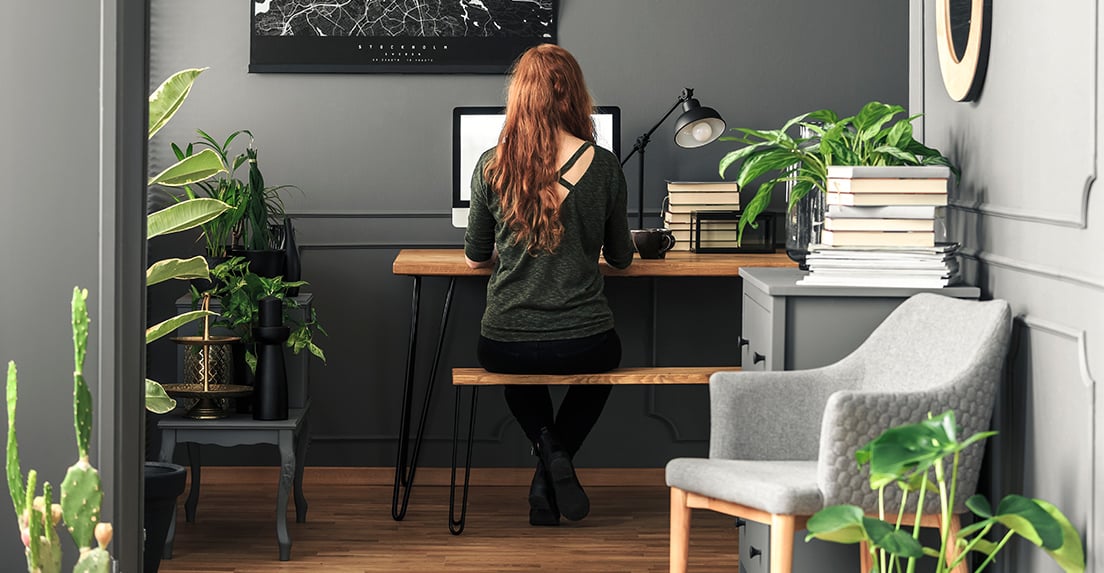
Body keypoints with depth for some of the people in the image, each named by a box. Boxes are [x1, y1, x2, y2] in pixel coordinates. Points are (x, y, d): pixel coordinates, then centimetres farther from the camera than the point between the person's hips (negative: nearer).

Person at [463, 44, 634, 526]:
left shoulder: (492, 165, -5)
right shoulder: (603, 166, -5)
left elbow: (475, 258, 8)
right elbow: (621, 258, 9)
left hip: (505, 345, 1)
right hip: (584, 343, -1)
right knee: (601, 363, 37)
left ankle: (548, 447, 11)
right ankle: (553, 469, 13)